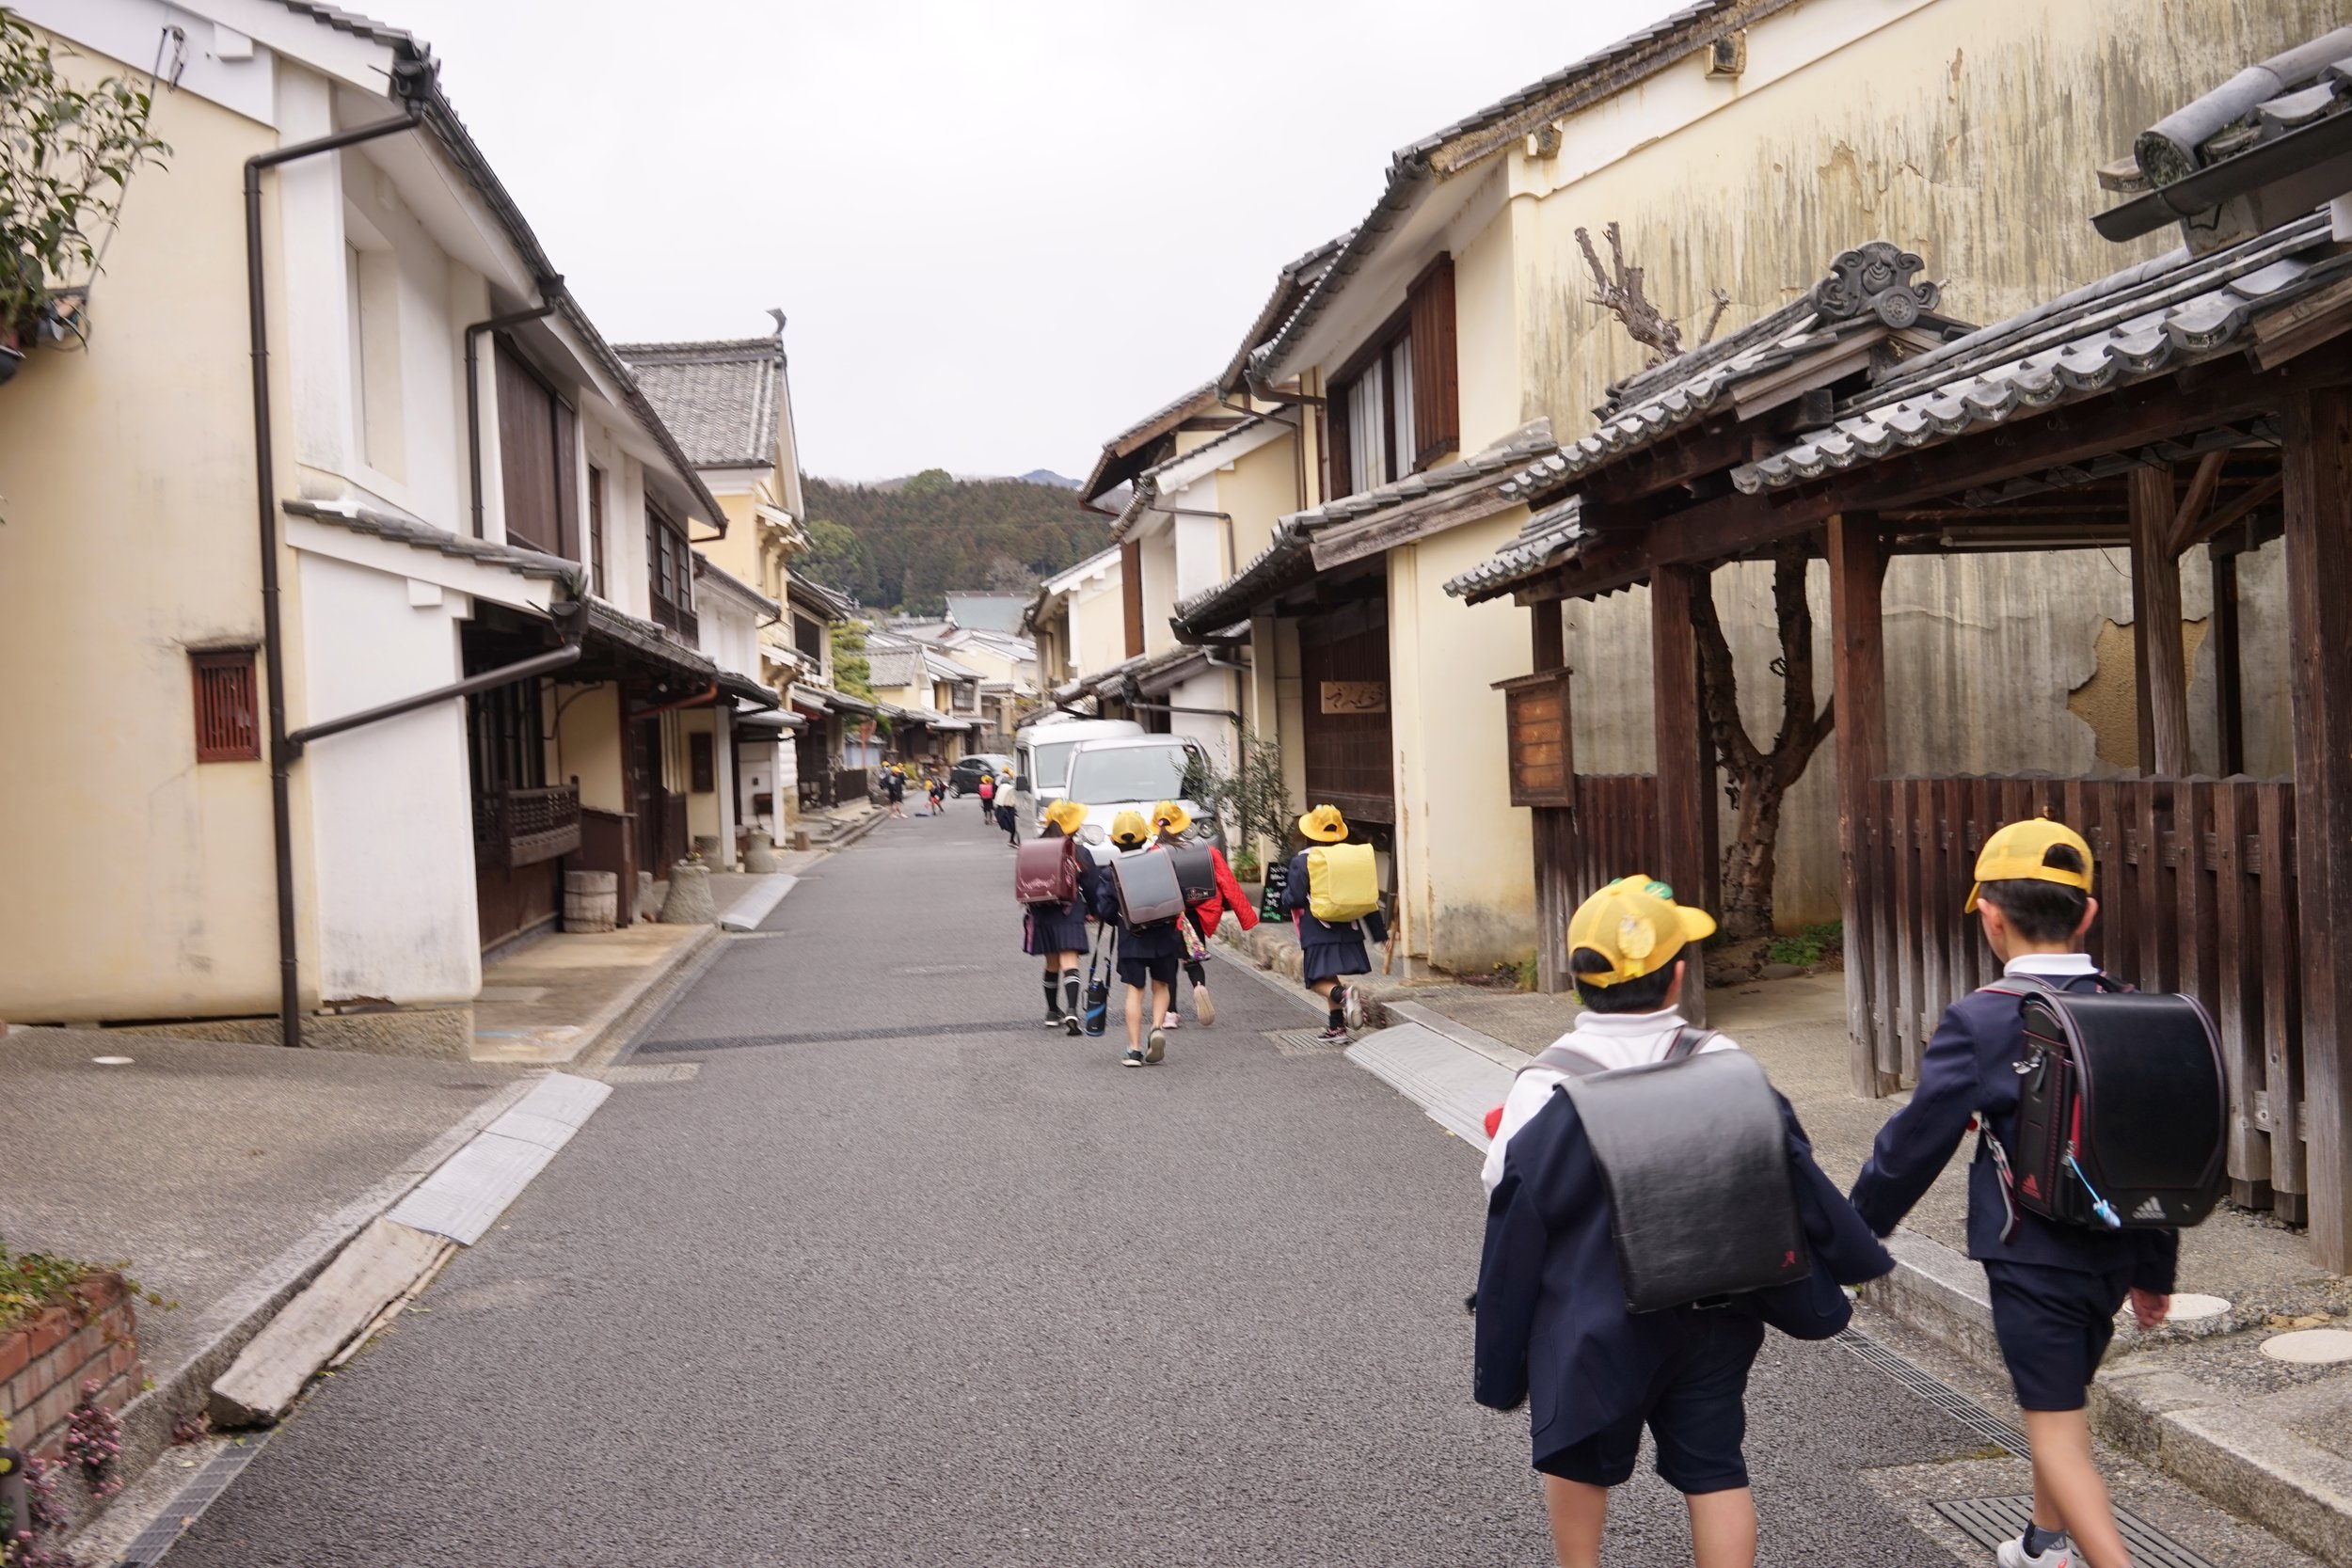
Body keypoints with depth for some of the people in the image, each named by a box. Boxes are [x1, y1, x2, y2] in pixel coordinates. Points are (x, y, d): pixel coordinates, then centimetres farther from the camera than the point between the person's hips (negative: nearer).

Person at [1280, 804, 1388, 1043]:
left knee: (1318, 979, 0)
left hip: (1318, 932, -5)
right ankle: (1337, 1026, 20)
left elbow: (1294, 899, -13)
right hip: (1348, 930, 5)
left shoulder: (1302, 861, -9)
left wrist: (1285, 894, 12)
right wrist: (1379, 932, 15)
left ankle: (1343, 994, -30)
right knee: (1331, 976, 19)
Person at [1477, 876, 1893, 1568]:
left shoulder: (1550, 1085, -19)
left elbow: (1508, 1190, -12)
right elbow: (1790, 1174, -2)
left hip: (1592, 1317, -2)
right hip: (1712, 1313, 2)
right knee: (1715, 1467, 13)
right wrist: (1853, 1256, 14)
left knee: (1579, 1457, 20)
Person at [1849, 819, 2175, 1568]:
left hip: (2032, 1258, -7)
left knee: (2057, 1428, 3)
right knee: (2063, 1398, 25)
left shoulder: (1980, 1021, -19)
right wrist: (2155, 1269, 18)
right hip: (2114, 1252, 7)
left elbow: (1915, 1142, -13)